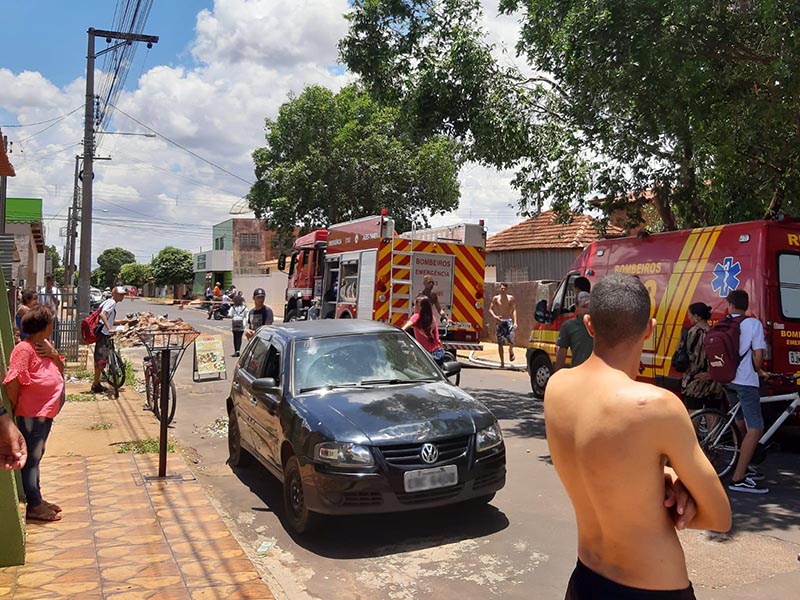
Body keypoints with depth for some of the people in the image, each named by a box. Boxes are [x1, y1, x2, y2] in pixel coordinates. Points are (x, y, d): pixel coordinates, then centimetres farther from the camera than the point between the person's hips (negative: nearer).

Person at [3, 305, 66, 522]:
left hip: (46, 411, 9)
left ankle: (37, 500, 29)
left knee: (36, 457, 18)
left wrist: (54, 355, -7)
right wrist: (17, 406, -9)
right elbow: (12, 382, -23)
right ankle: (34, 507, 9)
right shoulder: (24, 349, -20)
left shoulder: (46, 345, 8)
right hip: (32, 414, -9)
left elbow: (60, 372, 12)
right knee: (32, 459, 0)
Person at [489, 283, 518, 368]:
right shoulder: (496, 298, 5)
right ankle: (502, 362, 8)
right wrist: (495, 317, -15)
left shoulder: (511, 298, 3)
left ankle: (511, 351, 19)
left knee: (511, 340, -16)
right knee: (500, 343, 0)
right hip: (500, 322, 1)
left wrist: (515, 322, -15)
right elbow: (490, 309, 5)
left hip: (509, 321, -1)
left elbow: (514, 310, -3)